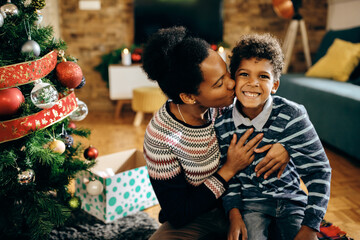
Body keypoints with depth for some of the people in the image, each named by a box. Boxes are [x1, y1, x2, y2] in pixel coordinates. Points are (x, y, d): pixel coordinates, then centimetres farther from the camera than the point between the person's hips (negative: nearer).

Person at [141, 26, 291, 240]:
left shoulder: (223, 105, -14)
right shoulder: (160, 138, -26)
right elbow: (178, 215, -19)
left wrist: (284, 147, -18)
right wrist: (229, 170, -23)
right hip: (195, 221, -3)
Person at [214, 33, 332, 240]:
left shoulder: (291, 115, -17)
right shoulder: (222, 125, -9)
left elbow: (318, 169, -14)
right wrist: (234, 212, -11)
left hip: (291, 198, 1)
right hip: (251, 201, 0)